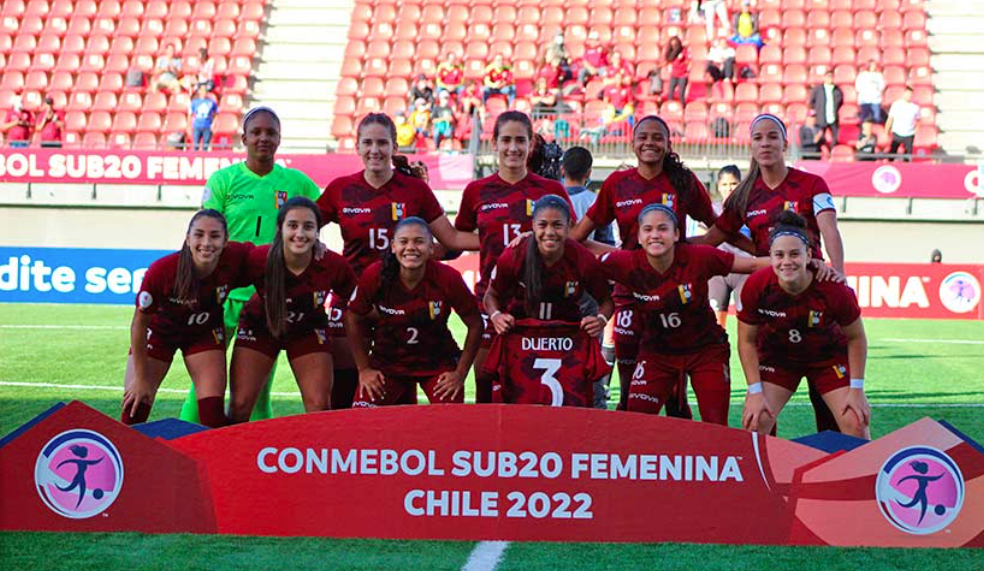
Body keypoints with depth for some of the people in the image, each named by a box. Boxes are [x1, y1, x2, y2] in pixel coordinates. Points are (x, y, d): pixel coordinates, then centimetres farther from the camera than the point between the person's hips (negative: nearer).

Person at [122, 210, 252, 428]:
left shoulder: (236, 257, -31)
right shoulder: (162, 270, -35)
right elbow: (139, 323, -20)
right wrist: (141, 379, -13)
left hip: (205, 331, 2)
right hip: (160, 329, -1)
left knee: (213, 410, -9)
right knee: (135, 406, -4)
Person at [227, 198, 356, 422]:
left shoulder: (334, 265, -26)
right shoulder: (257, 259, -31)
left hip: (308, 330, 1)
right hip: (259, 327, -1)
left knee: (320, 407, -7)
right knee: (240, 406, -5)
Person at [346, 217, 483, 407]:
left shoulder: (448, 278, -19)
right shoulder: (375, 276, -18)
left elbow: (475, 324, -6)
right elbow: (353, 319, -1)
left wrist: (460, 373, -7)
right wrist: (364, 369, -1)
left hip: (438, 361, 0)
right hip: (387, 361, 0)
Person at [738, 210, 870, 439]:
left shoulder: (834, 289, -29)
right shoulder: (756, 286, -26)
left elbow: (856, 338, -11)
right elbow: (747, 341, -11)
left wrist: (856, 389, -11)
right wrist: (755, 391, -15)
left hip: (829, 356, -1)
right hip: (776, 355, 1)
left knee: (856, 425, -9)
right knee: (754, 422, -13)